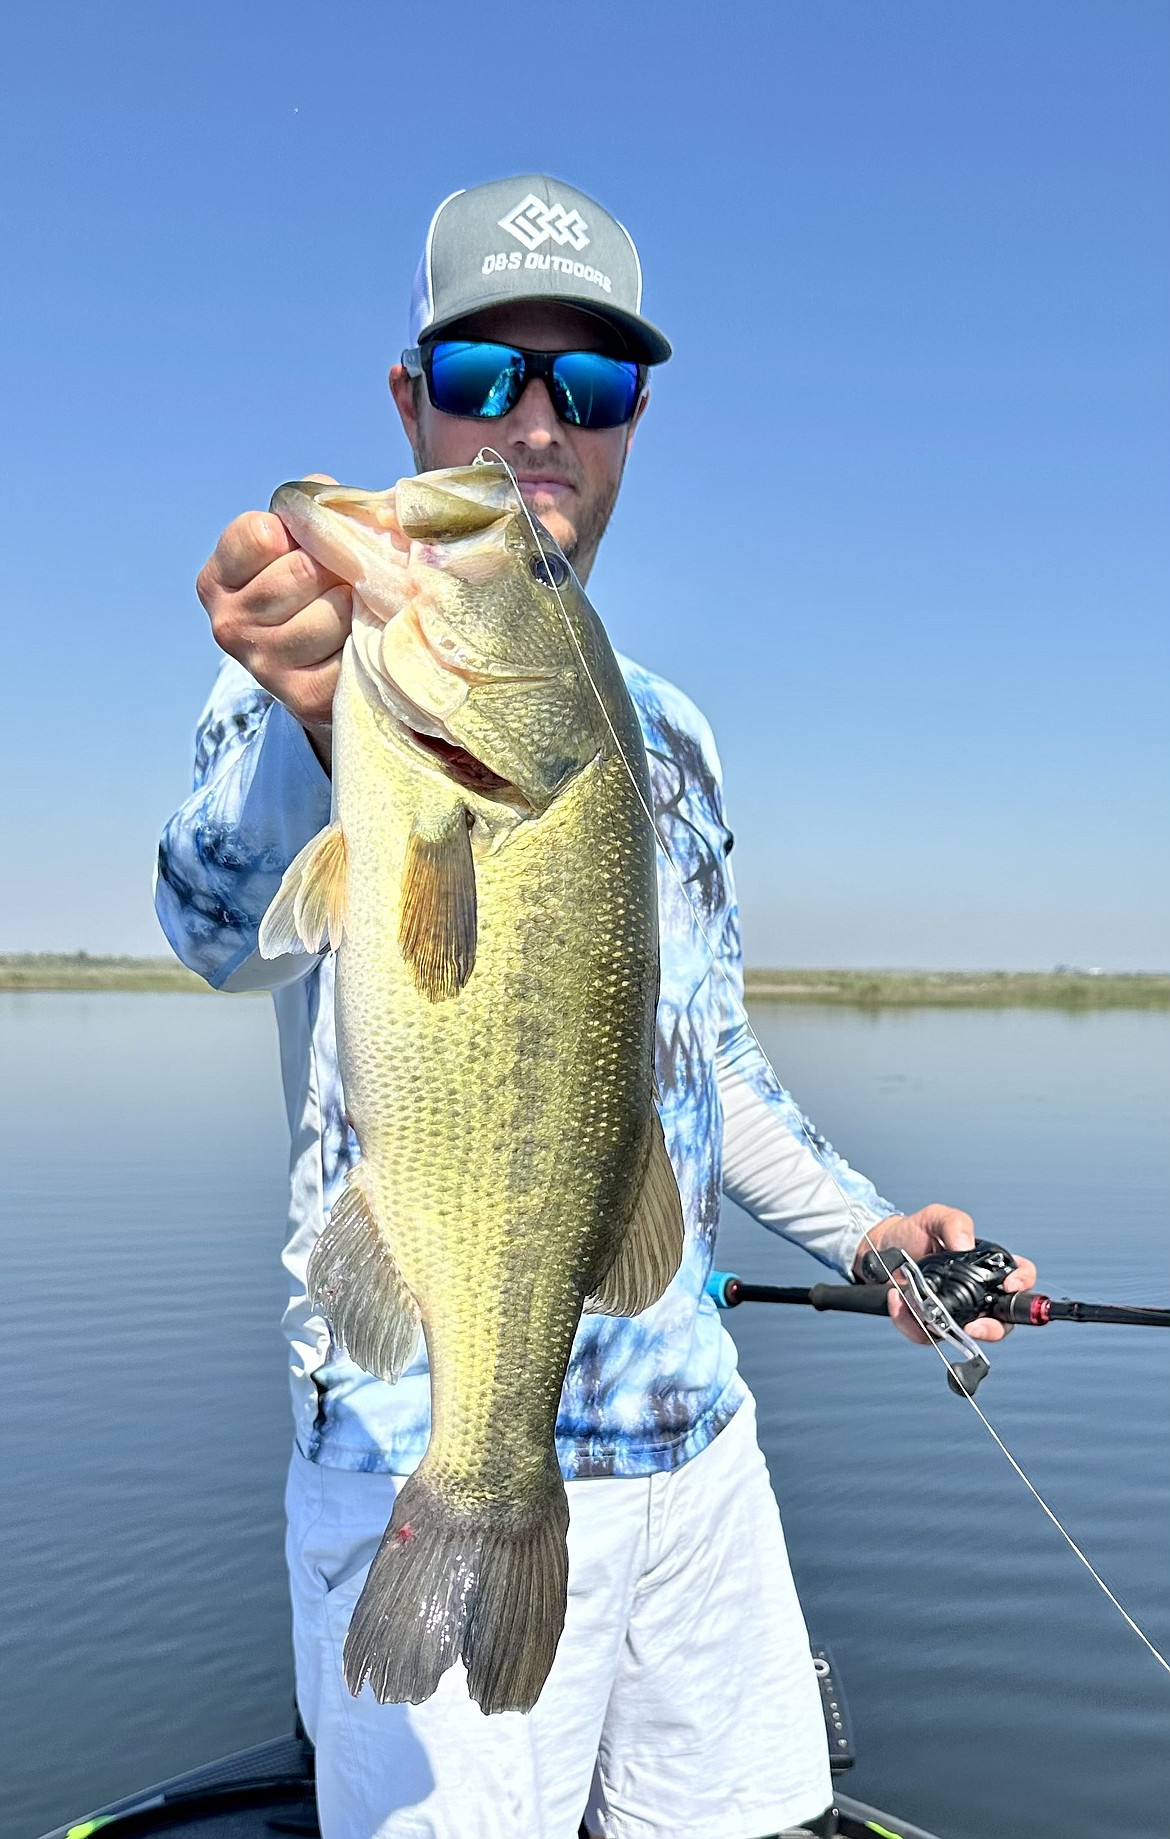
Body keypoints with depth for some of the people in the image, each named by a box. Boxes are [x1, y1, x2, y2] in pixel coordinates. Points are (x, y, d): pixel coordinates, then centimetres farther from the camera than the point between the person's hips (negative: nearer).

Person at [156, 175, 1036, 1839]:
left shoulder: (668, 731, 12)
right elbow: (226, 930, -28)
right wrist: (309, 725, -48)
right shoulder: (318, 678, -6)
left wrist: (864, 1228, 6)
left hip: (698, 1439, 6)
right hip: (428, 1454, -5)